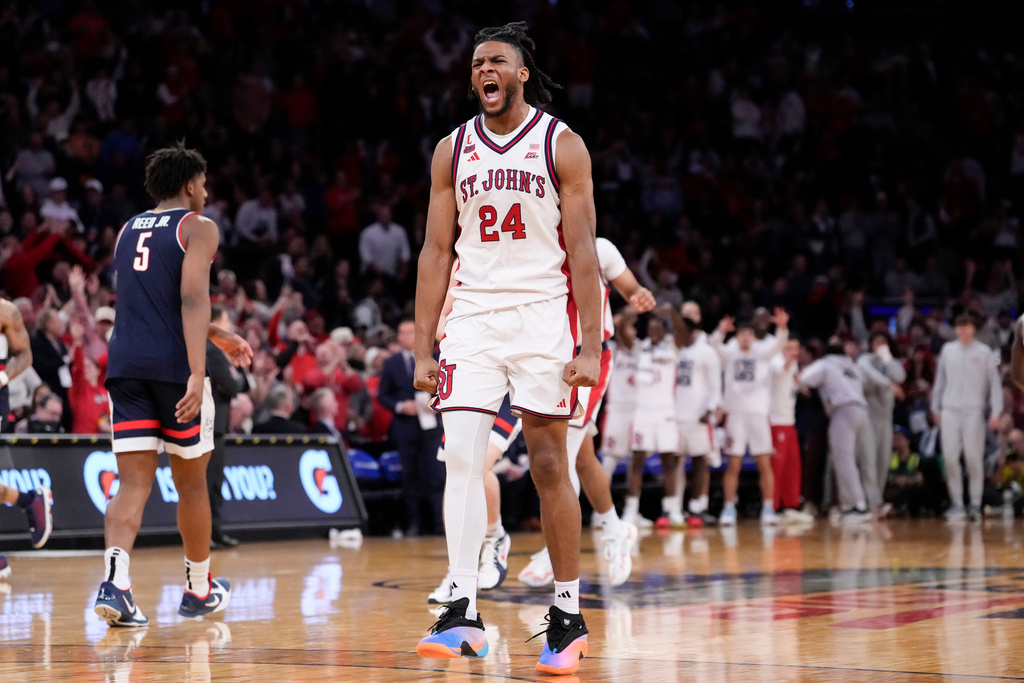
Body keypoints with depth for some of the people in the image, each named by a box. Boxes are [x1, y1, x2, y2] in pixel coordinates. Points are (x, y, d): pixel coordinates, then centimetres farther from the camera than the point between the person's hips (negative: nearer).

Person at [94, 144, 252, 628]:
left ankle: (115, 581, -24)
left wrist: (218, 337, 41)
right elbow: (193, 300, -15)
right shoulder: (198, 228, 1)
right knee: (191, 482, 12)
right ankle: (199, 588, 26)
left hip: (125, 365, 5)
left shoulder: (127, 231, 21)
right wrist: (197, 373, -22)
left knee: (133, 484, -1)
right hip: (174, 366, -5)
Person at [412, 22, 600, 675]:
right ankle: (464, 614, -11)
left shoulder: (561, 144, -1)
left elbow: (583, 252, -4)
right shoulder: (452, 150, 9)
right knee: (462, 459, -10)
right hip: (473, 316, 3)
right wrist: (423, 348, 4)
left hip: (543, 315, -3)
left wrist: (590, 346, -11)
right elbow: (437, 252, 10)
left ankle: (569, 615, 10)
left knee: (549, 466, 0)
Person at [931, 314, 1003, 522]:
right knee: (950, 458, -4)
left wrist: (995, 411, -7)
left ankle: (975, 504, 1)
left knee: (974, 458, -6)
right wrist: (935, 407, 14)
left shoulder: (984, 352, 2)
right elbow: (940, 380, 18)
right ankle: (957, 503, 2)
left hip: (974, 411, -3)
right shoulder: (948, 350, 12)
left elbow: (995, 383, 1)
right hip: (950, 411, 3)